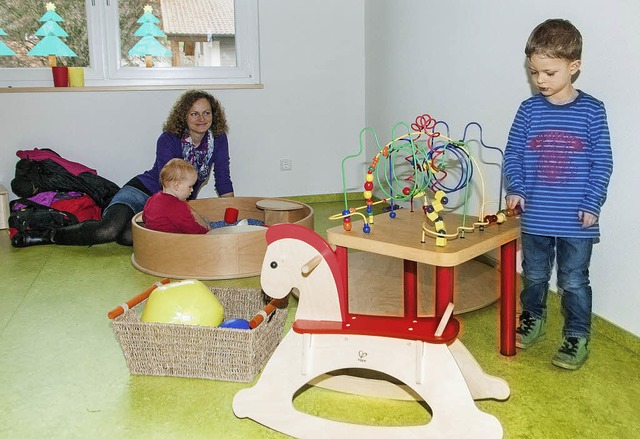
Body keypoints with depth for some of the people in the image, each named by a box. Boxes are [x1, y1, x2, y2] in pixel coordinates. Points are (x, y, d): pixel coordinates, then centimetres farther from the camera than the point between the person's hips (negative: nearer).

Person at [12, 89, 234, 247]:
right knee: (108, 230, -32)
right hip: (144, 190, -3)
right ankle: (49, 235, -8)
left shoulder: (218, 139, -5)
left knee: (128, 237, -29)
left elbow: (223, 180, -1)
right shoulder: (168, 140, -16)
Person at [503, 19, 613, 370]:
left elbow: (602, 162, -3)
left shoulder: (592, 110, -5)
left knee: (573, 281, 7)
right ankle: (532, 320, 40)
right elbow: (513, 153, 4)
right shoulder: (529, 110, 0)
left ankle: (577, 336, 22)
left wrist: (592, 204, -9)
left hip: (576, 220, -2)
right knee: (534, 275, 19)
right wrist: (516, 189, -9)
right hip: (535, 217, 3)